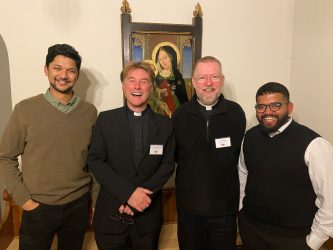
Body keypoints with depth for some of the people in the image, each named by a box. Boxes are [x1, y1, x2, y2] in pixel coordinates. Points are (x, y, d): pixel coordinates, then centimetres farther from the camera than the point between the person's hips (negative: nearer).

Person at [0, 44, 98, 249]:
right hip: (38, 207, -1)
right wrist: (23, 198, -7)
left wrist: (96, 197, 4)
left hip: (79, 205, 2)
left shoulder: (90, 111, -3)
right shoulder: (25, 109, -8)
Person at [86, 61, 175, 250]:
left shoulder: (165, 124, -1)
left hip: (148, 215, 1)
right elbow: (95, 161, -8)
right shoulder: (105, 119, -4)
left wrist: (143, 195, -15)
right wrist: (128, 192, -18)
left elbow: (167, 165, -3)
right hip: (111, 213, 0)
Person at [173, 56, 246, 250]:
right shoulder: (180, 114, -5)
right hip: (189, 206, 1)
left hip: (225, 207, 0)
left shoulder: (236, 113, -7)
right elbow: (174, 155, 5)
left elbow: (240, 154, 4)